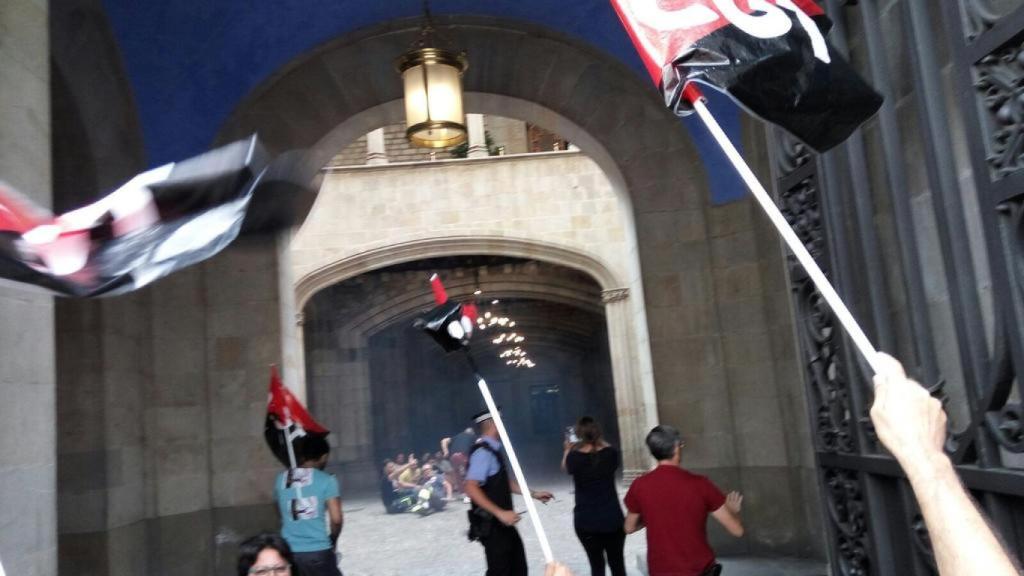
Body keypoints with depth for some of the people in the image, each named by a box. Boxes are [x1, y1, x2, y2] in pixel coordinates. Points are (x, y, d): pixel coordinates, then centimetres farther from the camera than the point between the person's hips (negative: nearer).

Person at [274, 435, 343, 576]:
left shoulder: (281, 479, 7)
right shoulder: (327, 480, -7)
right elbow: (336, 520, -9)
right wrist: (332, 541, 9)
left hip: (288, 551, 4)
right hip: (318, 551, -4)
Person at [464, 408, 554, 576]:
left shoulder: (495, 449, 10)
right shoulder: (483, 452, -20)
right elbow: (471, 488, -28)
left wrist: (533, 494, 17)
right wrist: (500, 513, -29)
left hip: (503, 523, 10)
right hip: (491, 525, -9)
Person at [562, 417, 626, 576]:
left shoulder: (574, 457, -11)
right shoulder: (610, 453, -9)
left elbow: (565, 467, 12)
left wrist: (568, 450, 28)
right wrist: (600, 442, 26)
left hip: (586, 521, -1)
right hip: (613, 518, 1)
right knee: (617, 563, 14)